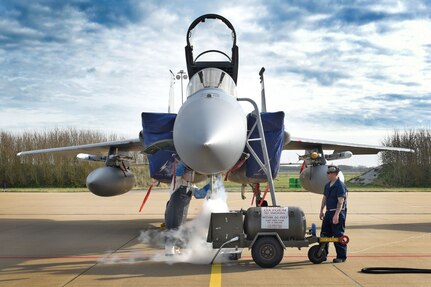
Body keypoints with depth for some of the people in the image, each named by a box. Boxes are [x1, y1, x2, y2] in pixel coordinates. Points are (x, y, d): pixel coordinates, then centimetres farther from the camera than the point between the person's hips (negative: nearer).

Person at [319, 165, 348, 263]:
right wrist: (321, 210, 18)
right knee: (324, 234, 12)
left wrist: (336, 214, -25)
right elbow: (324, 198, 21)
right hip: (328, 212, 9)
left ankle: (341, 256, 4)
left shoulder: (340, 185, -15)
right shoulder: (328, 185, 12)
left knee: (338, 235, -4)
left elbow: (341, 201, -20)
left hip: (338, 212, -9)